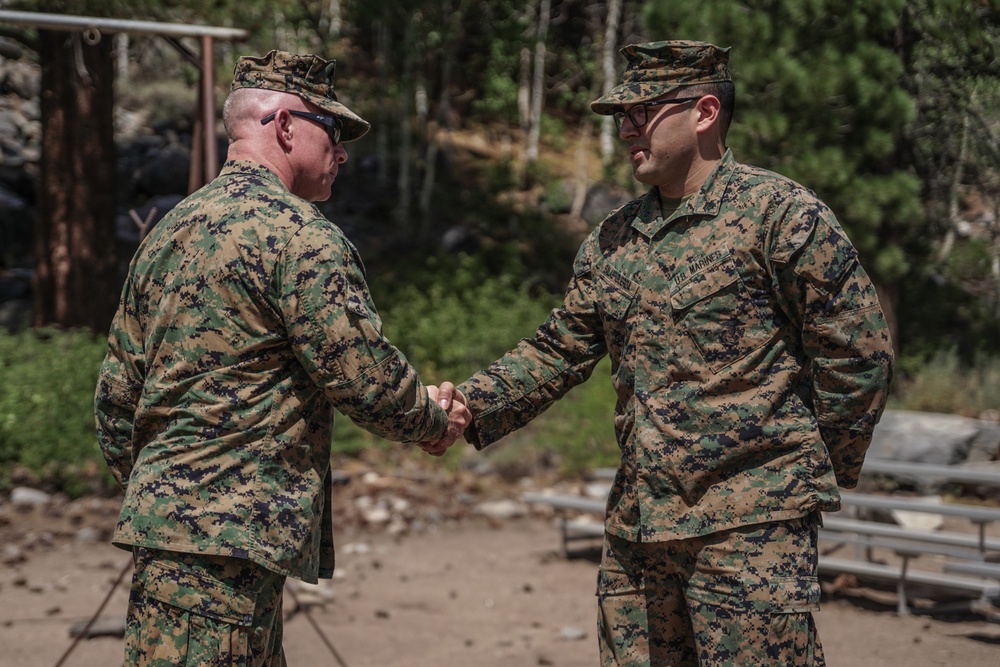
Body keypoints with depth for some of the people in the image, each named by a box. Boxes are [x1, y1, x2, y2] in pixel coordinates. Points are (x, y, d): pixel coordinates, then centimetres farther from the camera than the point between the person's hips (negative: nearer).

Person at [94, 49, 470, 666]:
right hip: (226, 535, -10)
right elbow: (364, 376, -13)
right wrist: (435, 422, 6)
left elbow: (117, 393, 21)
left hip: (161, 516, 10)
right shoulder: (300, 235, -11)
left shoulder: (169, 230, 17)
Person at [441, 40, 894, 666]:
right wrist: (470, 406, 1)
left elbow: (857, 353, -7)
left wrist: (823, 469, 0)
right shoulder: (613, 239, 13)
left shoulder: (778, 212, -8)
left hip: (752, 524, -7)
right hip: (637, 521, 7)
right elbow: (559, 349, 15)